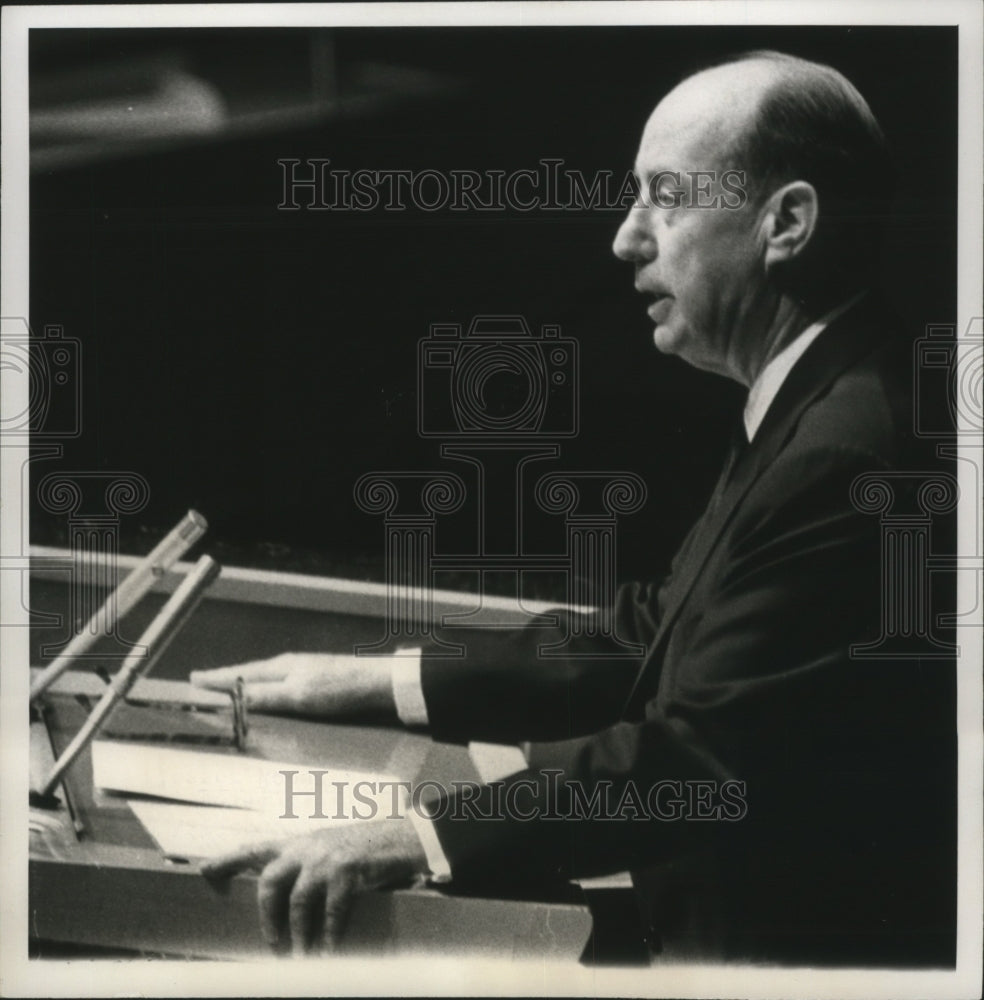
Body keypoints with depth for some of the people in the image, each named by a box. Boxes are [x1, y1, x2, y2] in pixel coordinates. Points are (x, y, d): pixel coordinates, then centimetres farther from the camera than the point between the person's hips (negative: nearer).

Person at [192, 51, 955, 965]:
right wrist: (383, 683, 8)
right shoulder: (813, 414, 9)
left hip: (801, 944, -9)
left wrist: (417, 841, -32)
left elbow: (707, 758, -28)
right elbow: (655, 638, 12)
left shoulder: (849, 460, -23)